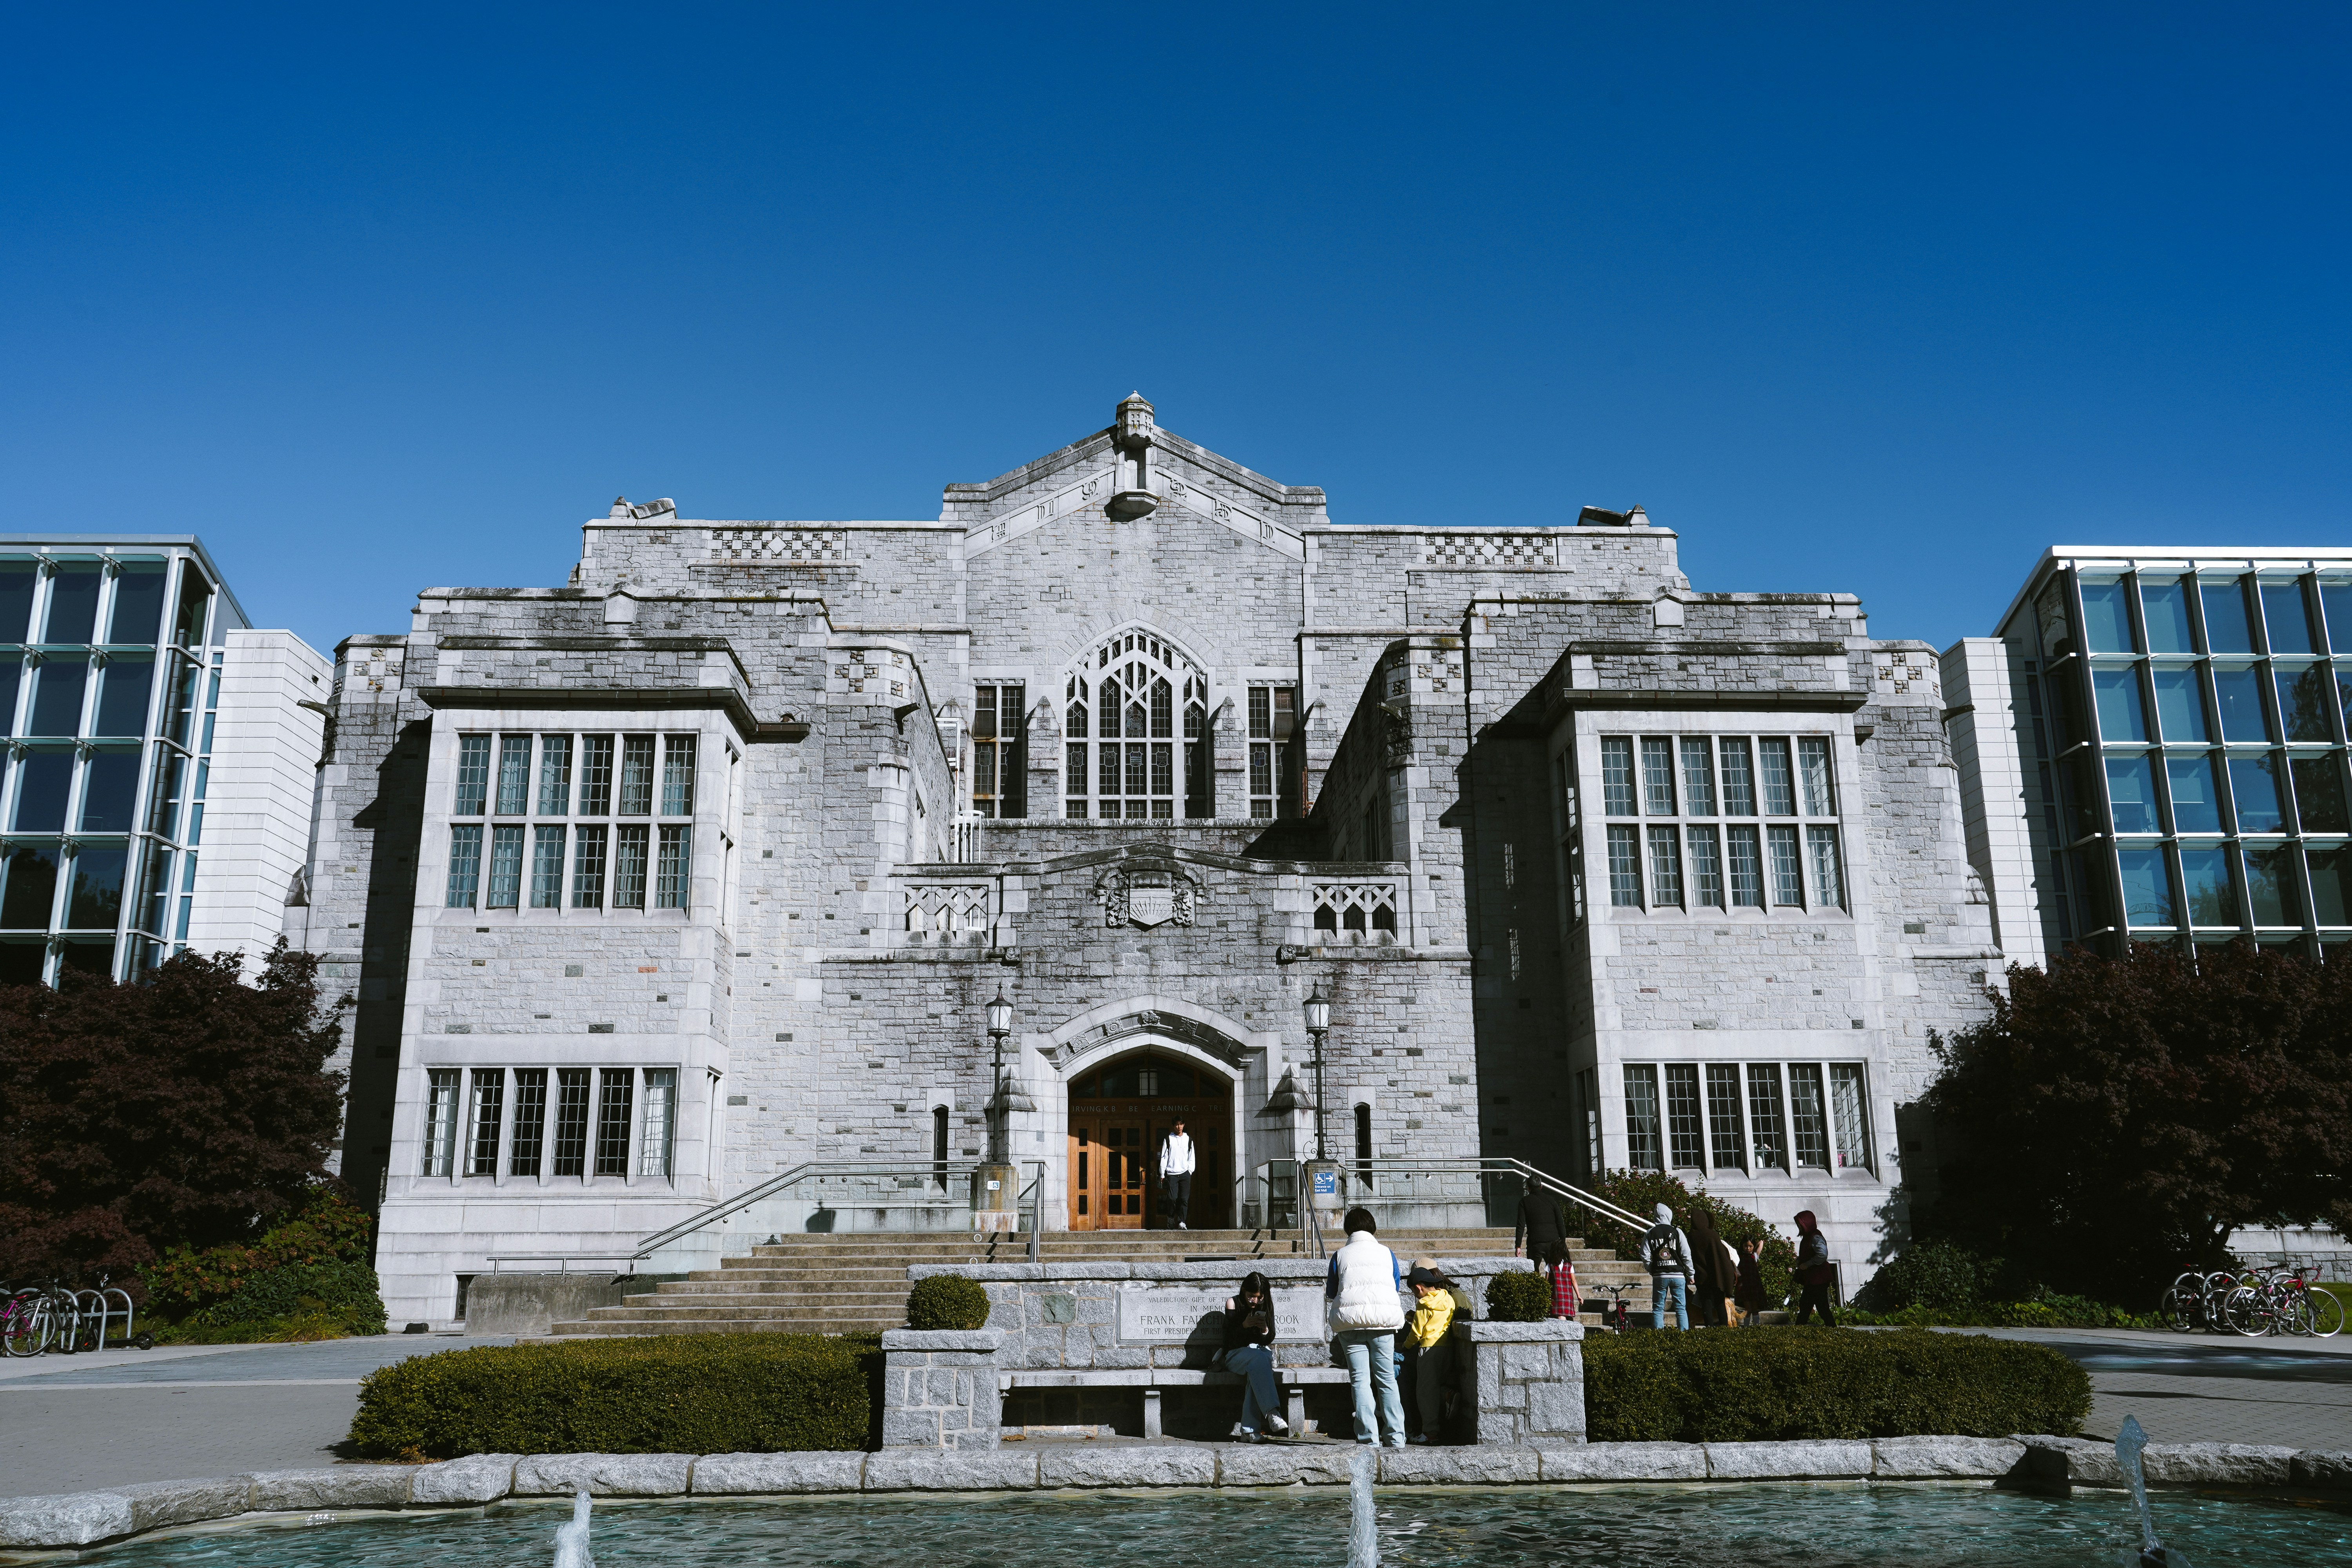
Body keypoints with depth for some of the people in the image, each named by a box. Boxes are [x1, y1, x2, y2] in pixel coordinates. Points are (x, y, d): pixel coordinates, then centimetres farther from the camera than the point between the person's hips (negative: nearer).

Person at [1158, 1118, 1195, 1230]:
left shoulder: (1188, 1140, 14)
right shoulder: (1168, 1140, 8)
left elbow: (1191, 1158, 15)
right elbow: (1164, 1157, 6)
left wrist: (1190, 1172, 4)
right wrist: (1162, 1174, 1)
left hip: (1185, 1174, 2)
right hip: (1171, 1174, -1)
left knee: (1184, 1199, -8)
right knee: (1172, 1198, -10)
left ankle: (1181, 1222, -8)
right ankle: (1170, 1219, 8)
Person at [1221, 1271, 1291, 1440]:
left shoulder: (1266, 1305, 6)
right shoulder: (1233, 1303, -1)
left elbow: (1270, 1339, 5)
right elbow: (1232, 1338, -6)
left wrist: (1265, 1329, -17)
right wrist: (1245, 1325, -25)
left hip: (1261, 1352, 2)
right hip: (1236, 1354, -2)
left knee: (1256, 1370, -36)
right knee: (1258, 1359, -38)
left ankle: (1249, 1430, -40)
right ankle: (1272, 1413, -51)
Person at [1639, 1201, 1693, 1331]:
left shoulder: (1649, 1234, 2)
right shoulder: (1677, 1231, -2)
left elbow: (1645, 1257, 0)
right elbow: (1686, 1255, -3)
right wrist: (1690, 1275, 7)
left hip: (1659, 1276, 1)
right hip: (1678, 1276, -1)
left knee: (1658, 1309, 6)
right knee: (1681, 1309, 5)